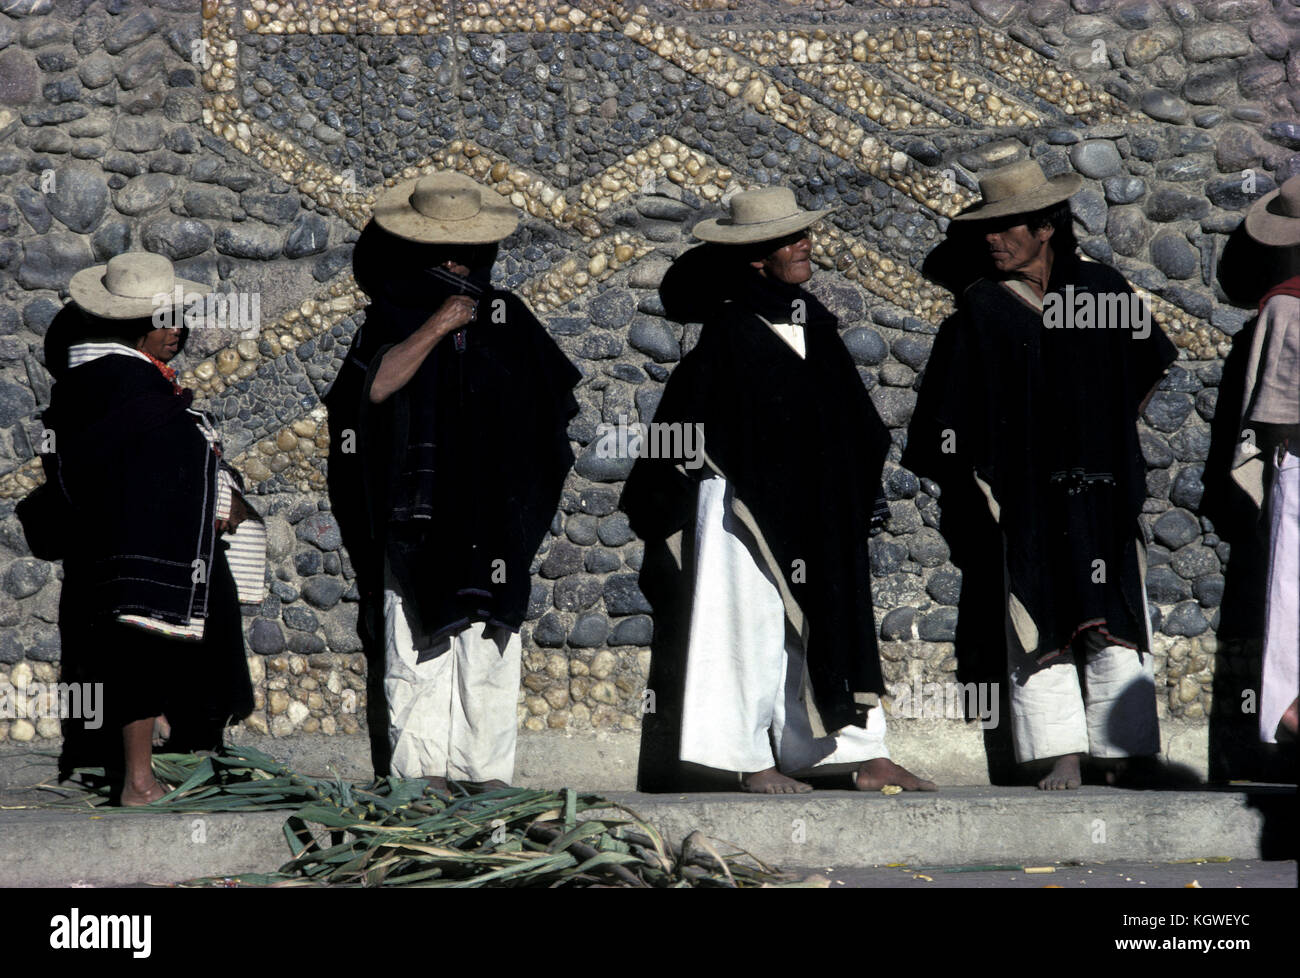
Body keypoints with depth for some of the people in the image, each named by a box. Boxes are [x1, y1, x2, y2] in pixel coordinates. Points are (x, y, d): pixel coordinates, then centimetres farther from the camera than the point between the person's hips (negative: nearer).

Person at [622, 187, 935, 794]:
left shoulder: (814, 323, 10)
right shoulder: (730, 332, -11)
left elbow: (856, 422, 19)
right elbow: (685, 426, -11)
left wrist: (858, 488, 12)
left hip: (820, 510, 7)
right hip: (752, 502, -7)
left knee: (834, 621, 7)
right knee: (756, 623, -2)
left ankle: (863, 757, 10)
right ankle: (752, 761, 4)